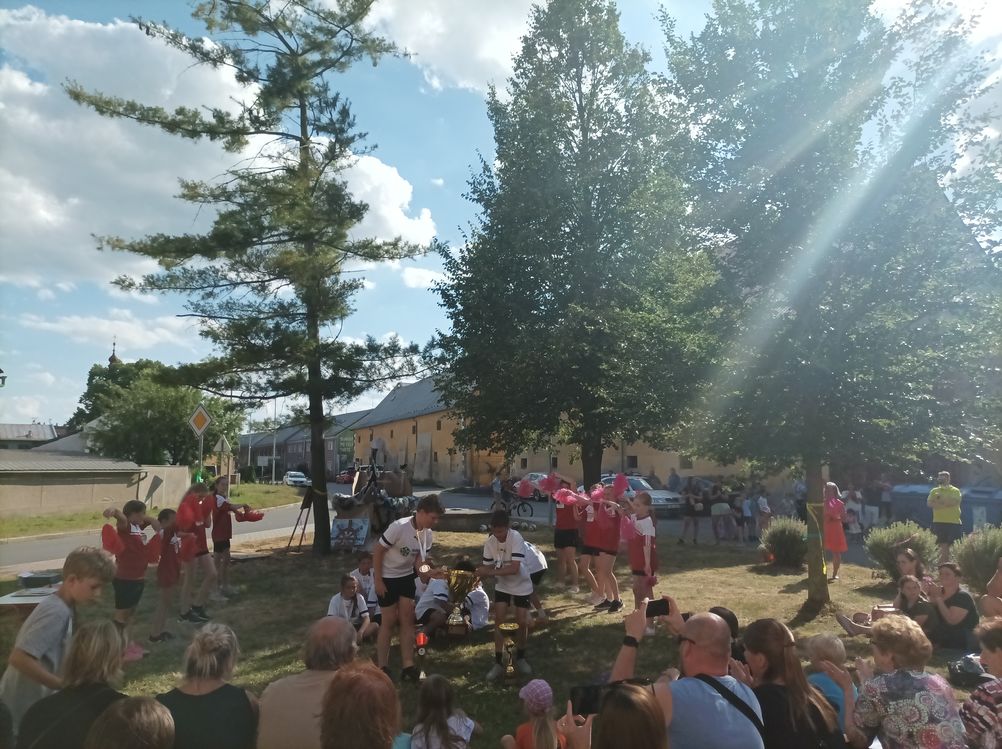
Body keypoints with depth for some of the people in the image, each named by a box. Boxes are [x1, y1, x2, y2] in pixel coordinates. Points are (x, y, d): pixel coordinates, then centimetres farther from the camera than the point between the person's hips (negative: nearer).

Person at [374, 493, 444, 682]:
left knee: (407, 619, 3)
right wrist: (378, 581, -18)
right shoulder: (399, 527, -27)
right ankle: (382, 668, 13)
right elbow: (378, 552, -20)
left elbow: (419, 559, 0)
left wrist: (424, 570, -23)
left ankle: (408, 667, 9)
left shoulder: (428, 534, -7)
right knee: (390, 621, -1)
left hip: (407, 577, 6)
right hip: (387, 577, -6)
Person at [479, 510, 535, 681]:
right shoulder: (490, 542, -12)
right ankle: (498, 662, 5)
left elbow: (514, 568, -33)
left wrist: (490, 572, -35)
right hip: (502, 586, 3)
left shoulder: (516, 538, -27)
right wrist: (481, 572, -31)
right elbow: (487, 566, -8)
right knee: (499, 620, -5)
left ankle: (520, 657, 25)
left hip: (521, 586, -3)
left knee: (522, 622, 2)